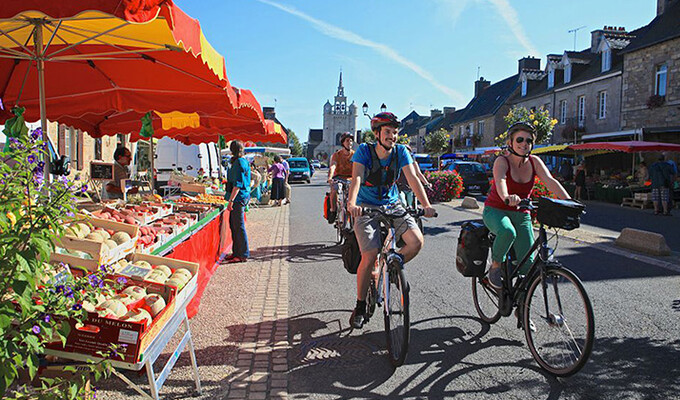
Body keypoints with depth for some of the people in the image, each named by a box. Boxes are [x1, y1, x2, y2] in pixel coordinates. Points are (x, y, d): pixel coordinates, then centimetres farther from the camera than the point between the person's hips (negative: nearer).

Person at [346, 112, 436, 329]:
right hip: (367, 207, -3)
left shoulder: (401, 152, -5)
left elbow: (413, 178, -13)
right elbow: (356, 178, -26)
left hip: (392, 205, 3)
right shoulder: (364, 150, -12)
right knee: (370, 256, -18)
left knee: (416, 241, -19)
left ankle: (392, 267, 13)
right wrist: (352, 203, -45)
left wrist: (426, 205, -28)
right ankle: (360, 306, 3)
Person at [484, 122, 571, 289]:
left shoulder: (534, 162, -2)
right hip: (495, 211, -4)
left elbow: (550, 181, -17)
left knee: (528, 263, -6)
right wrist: (506, 197, -59)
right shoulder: (502, 161, -15)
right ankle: (495, 266, -12)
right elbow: (500, 180, -36)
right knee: (508, 232, -39)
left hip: (521, 215, 4)